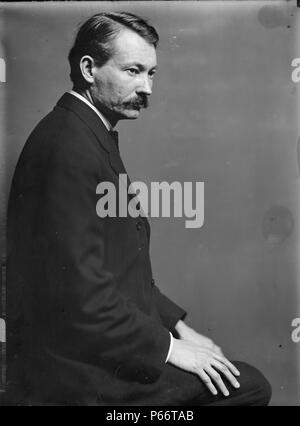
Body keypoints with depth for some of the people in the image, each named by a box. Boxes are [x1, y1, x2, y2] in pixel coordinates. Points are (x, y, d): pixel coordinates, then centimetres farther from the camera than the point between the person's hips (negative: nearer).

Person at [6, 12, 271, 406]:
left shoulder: (92, 137, 11)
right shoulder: (68, 148, -21)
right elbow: (80, 292, -24)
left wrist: (176, 325, 8)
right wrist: (166, 347, -14)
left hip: (107, 338, 9)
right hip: (78, 364, -9)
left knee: (249, 382, 9)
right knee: (249, 386, -8)